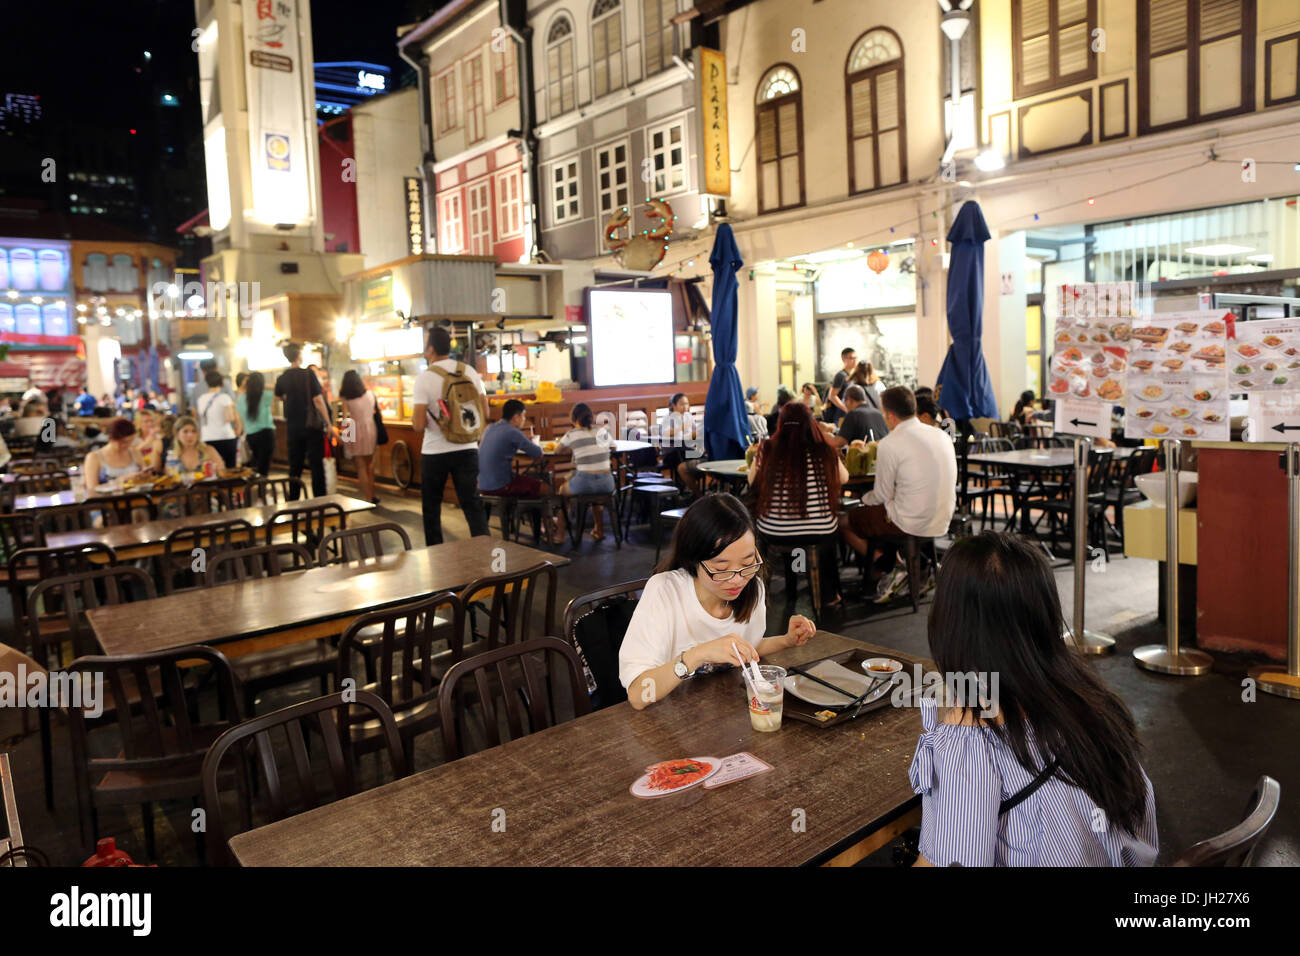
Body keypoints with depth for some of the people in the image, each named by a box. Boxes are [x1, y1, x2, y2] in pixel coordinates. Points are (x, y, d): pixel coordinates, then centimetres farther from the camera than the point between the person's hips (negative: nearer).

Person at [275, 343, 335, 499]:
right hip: (312, 426, -5)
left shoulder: (282, 378, 4)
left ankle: (293, 500, 16)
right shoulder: (308, 375, -11)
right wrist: (328, 423, -9)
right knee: (316, 464, -1)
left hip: (292, 428, 5)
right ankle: (319, 499, -3)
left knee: (295, 465, 12)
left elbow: (279, 396, 23)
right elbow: (318, 400, -14)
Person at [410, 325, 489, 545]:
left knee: (431, 507, 14)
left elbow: (419, 425, -15)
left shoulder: (424, 378, -11)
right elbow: (485, 413, 4)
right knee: (472, 503, 5)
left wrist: (414, 417, 7)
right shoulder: (470, 372, 1)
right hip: (467, 450, 3)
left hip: (435, 453, -3)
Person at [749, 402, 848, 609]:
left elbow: (752, 482, 6)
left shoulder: (767, 449, -9)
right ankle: (828, 594, 43)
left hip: (773, 534, 1)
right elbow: (844, 478, 9)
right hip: (819, 533, 0)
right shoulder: (824, 450, -9)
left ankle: (790, 590, 46)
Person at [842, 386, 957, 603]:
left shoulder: (889, 444, -16)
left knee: (844, 522, 8)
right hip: (942, 522, 8)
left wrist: (865, 498, 14)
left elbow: (883, 495, -8)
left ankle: (889, 571, 3)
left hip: (912, 524, -8)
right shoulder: (942, 435, 5)